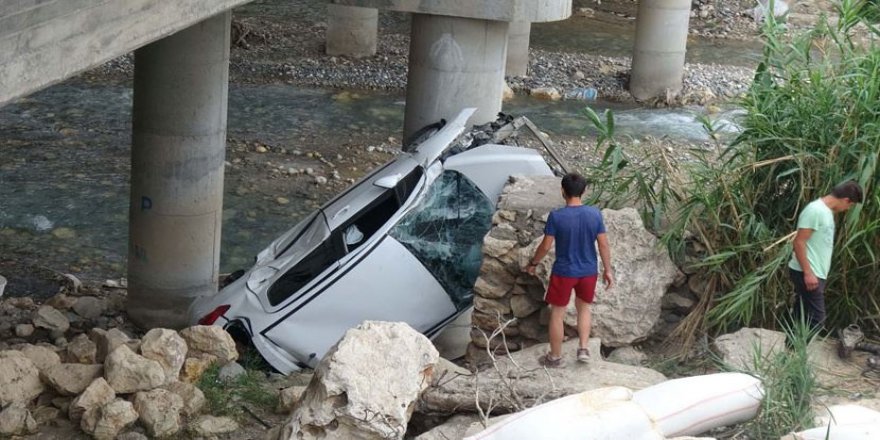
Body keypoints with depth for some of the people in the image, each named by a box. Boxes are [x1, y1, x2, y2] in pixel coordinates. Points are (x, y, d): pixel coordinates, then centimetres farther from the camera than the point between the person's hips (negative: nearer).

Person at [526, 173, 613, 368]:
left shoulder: (556, 216, -19)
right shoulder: (595, 214, -10)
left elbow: (546, 246, -12)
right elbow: (603, 244, -5)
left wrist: (533, 263, 6)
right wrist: (607, 270, 7)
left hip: (564, 272, -3)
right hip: (588, 271, 3)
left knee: (557, 313, 13)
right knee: (584, 307, 26)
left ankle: (555, 357, 23)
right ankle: (583, 349, 22)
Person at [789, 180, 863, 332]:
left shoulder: (826, 211, 14)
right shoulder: (815, 210, -17)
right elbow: (799, 242, -21)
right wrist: (808, 273, -23)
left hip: (816, 273, 10)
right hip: (807, 274, -10)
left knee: (803, 318, 12)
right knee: (816, 319, -10)